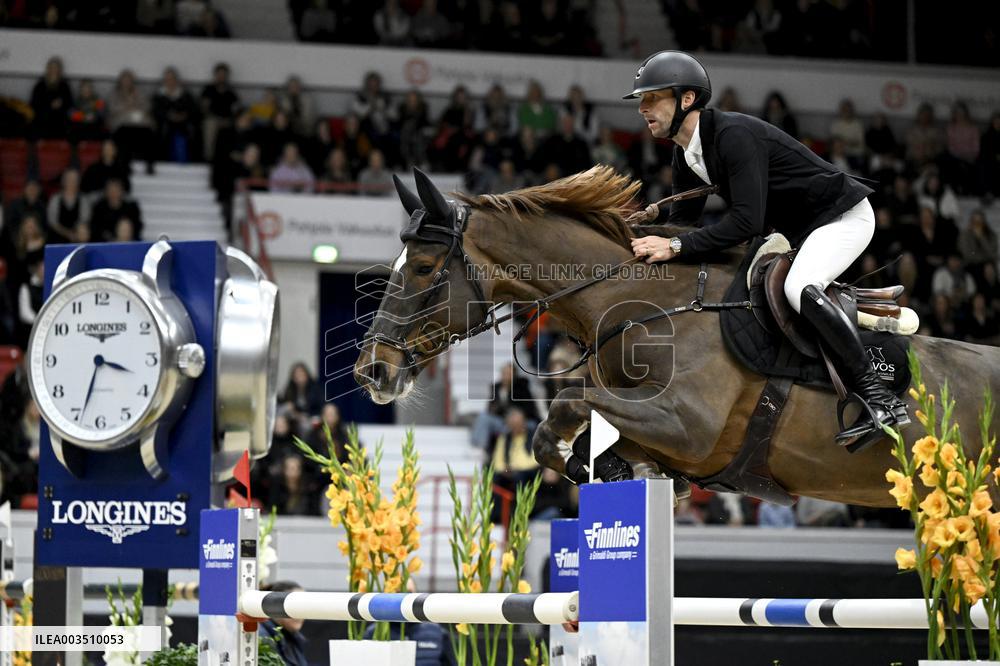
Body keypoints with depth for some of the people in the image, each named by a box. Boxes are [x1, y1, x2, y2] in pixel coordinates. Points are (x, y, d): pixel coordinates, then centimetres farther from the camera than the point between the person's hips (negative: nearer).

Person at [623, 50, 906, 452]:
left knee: (798, 288, -34)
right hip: (797, 230, 11)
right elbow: (684, 219, 10)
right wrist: (652, 219, -11)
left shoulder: (734, 135, -28)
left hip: (843, 215, -11)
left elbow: (747, 222, -34)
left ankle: (880, 401, -32)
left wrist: (675, 247, -34)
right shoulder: (687, 154, 2)